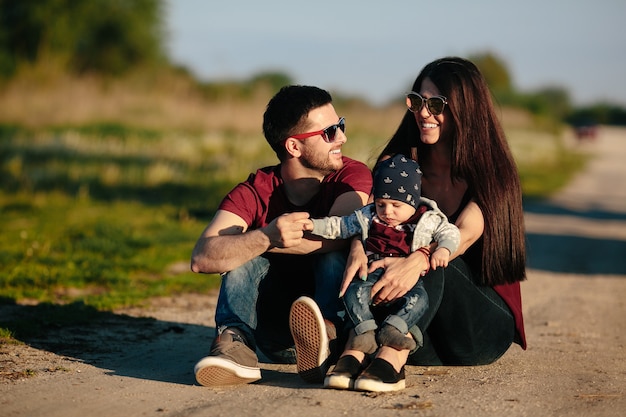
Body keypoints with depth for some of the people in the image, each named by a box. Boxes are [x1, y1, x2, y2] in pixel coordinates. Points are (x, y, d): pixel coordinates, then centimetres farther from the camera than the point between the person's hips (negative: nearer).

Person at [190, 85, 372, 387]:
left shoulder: (352, 176, -9)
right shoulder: (255, 192, -9)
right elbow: (201, 259, -25)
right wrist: (266, 237, -44)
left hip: (338, 314, 0)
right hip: (279, 336, 1)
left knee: (334, 253, -26)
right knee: (245, 251, -20)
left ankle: (325, 346, -47)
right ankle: (235, 344, -38)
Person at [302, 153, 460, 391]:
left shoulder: (427, 220, 3)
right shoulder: (367, 217, 9)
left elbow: (450, 233, 5)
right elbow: (340, 226, 15)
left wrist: (443, 249, -16)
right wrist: (313, 225, 4)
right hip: (375, 275, 2)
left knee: (418, 298, -33)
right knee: (354, 292, -29)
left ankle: (392, 328, -41)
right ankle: (367, 331, -37)